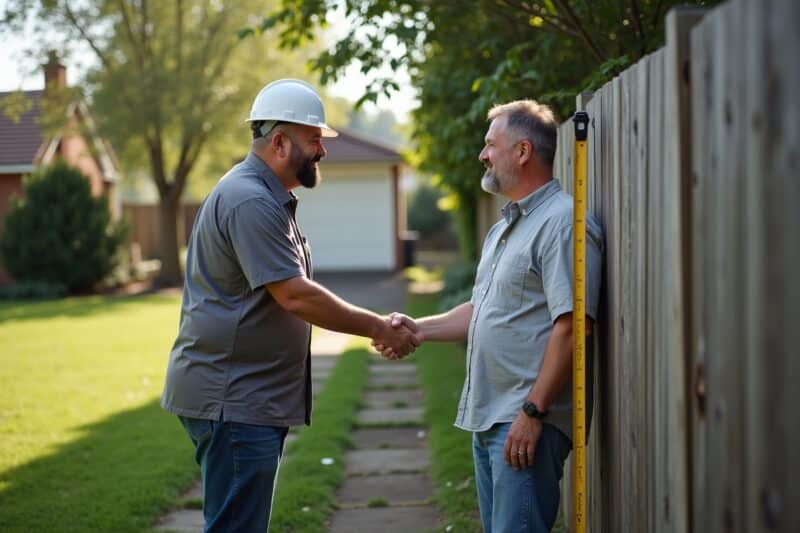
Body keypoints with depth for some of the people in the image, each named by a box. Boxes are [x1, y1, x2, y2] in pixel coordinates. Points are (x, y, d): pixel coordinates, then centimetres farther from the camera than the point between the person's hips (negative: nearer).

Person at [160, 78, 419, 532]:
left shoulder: (270, 200, 18)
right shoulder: (250, 201, -17)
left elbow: (291, 293, 21)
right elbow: (294, 295, -21)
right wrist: (378, 329, -14)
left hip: (252, 399, 11)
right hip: (232, 398, -11)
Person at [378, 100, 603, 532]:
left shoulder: (563, 222, -14)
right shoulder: (502, 228, 20)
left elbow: (572, 325, -21)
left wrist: (533, 412, -23)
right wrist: (420, 329, 13)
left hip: (527, 420, -10)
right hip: (486, 416, 10)